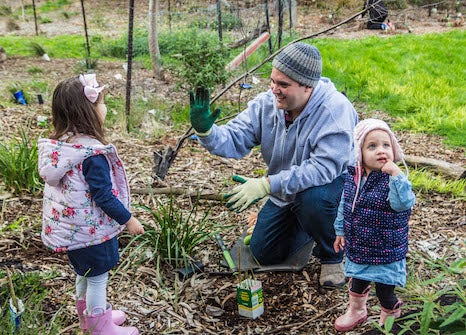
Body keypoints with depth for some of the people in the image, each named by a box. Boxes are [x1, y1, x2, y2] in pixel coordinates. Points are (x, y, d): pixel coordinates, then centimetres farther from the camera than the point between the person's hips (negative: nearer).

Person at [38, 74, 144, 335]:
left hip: (70, 226, 8)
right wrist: (128, 220, -11)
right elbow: (103, 196, -24)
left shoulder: (58, 145, -4)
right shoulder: (92, 154, -28)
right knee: (97, 278, 10)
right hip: (92, 229, -8)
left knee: (84, 272, 25)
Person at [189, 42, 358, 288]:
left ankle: (332, 257, -8)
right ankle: (312, 225, 33)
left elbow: (324, 167, -40)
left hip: (333, 182, -5)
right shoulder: (267, 104, -14)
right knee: (263, 254, 7)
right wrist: (205, 130, -38)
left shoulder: (335, 108, -32)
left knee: (313, 198, -40)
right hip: (286, 190, 6)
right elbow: (234, 140, -16)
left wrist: (266, 185, -44)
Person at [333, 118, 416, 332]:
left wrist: (396, 174, -44)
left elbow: (404, 203, -39)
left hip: (386, 252, -5)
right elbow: (344, 205, 8)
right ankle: (357, 310, 55)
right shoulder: (353, 176, -6)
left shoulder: (393, 180, -22)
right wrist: (340, 231, 14)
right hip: (357, 248, 5)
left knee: (385, 291, 11)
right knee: (357, 282, 27)